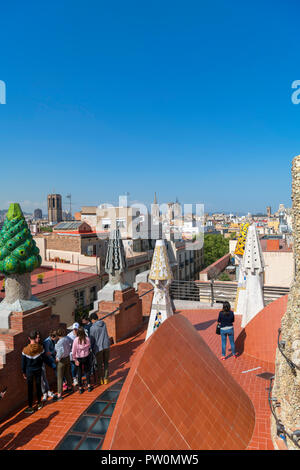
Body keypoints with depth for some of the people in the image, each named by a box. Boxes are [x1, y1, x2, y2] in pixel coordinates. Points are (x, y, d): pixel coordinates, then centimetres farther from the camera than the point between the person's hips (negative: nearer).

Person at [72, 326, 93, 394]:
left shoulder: (76, 340, -19)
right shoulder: (87, 339, -16)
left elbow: (73, 351, -17)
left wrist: (75, 359, -8)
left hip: (78, 358, -1)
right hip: (86, 357, 1)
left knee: (79, 373, 13)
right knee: (87, 371, 18)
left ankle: (80, 388, 21)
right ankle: (89, 386, 23)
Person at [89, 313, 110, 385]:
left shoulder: (92, 328, -14)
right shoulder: (103, 324, 1)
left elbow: (92, 340, -7)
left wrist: (91, 349, 8)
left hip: (99, 347, -4)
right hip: (106, 346, 4)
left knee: (99, 364, 12)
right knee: (106, 363, 16)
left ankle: (101, 379, 22)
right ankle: (106, 378, 21)